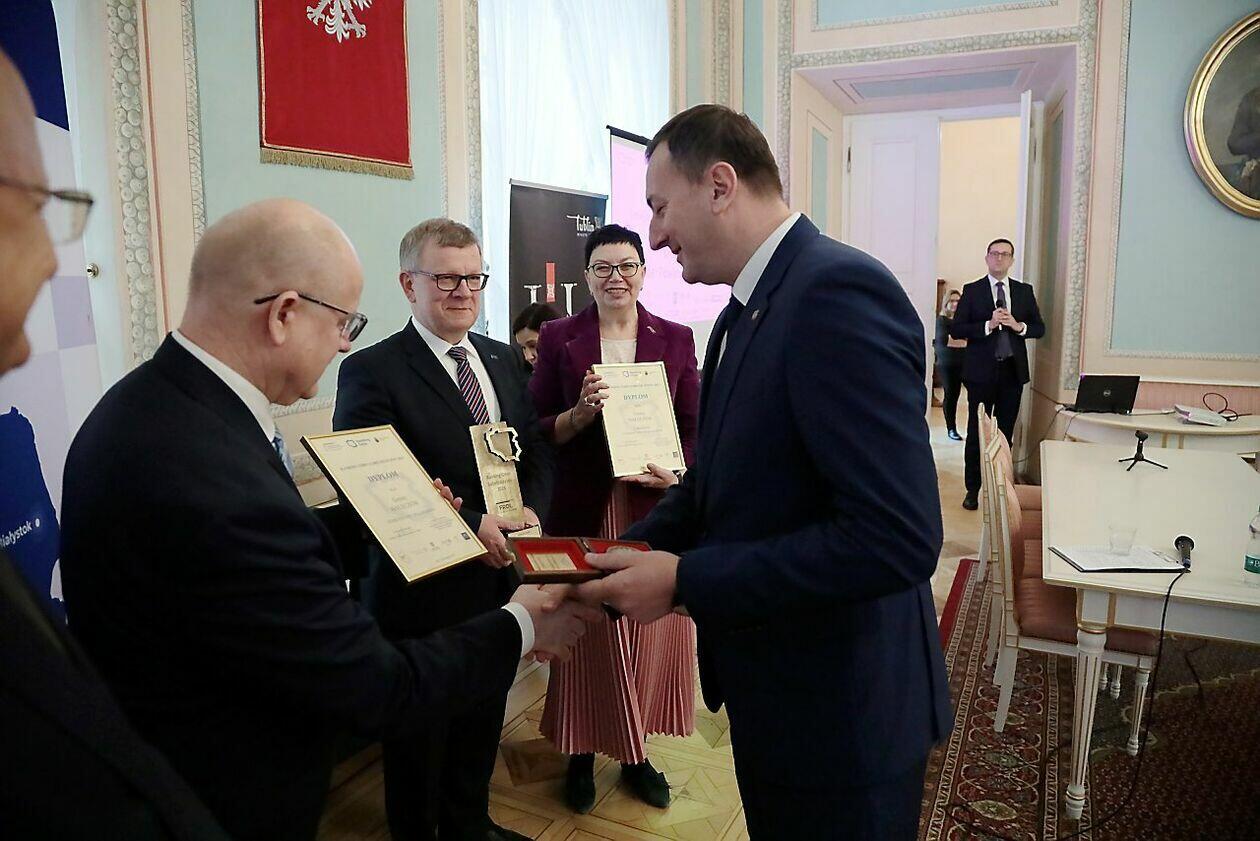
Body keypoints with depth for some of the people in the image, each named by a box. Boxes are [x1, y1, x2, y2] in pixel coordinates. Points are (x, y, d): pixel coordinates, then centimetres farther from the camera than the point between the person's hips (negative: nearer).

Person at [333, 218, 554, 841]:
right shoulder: (371, 372, -14)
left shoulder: (502, 359, 7)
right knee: (420, 736, 16)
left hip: (500, 577, 6)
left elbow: (537, 450, 7)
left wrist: (531, 512, -12)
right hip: (425, 592, -6)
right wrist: (469, 527, -25)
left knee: (483, 722, 25)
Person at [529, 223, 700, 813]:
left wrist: (676, 474, -14)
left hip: (656, 510, 1)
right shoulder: (560, 338, 2)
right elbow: (539, 430, 1)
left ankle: (636, 753, 30)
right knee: (587, 634, 7)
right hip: (584, 510, -1)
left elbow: (695, 428, 4)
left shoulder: (675, 339, 5)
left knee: (651, 635, 10)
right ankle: (582, 753, 28)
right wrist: (581, 413, -18)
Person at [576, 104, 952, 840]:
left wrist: (684, 580, -25)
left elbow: (897, 537, -30)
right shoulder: (745, 312, 8)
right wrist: (624, 559, -4)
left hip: (840, 711, -8)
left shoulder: (839, 291, -23)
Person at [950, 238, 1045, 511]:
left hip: (1013, 371, 3)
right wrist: (988, 325, -18)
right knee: (977, 432, 2)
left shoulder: (1025, 291, 10)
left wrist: (1019, 326, -10)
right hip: (982, 371, -2)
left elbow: (1040, 328, 9)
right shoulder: (972, 291, 1)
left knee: (1006, 432, 7)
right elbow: (956, 329, -6)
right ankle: (973, 489, 11)